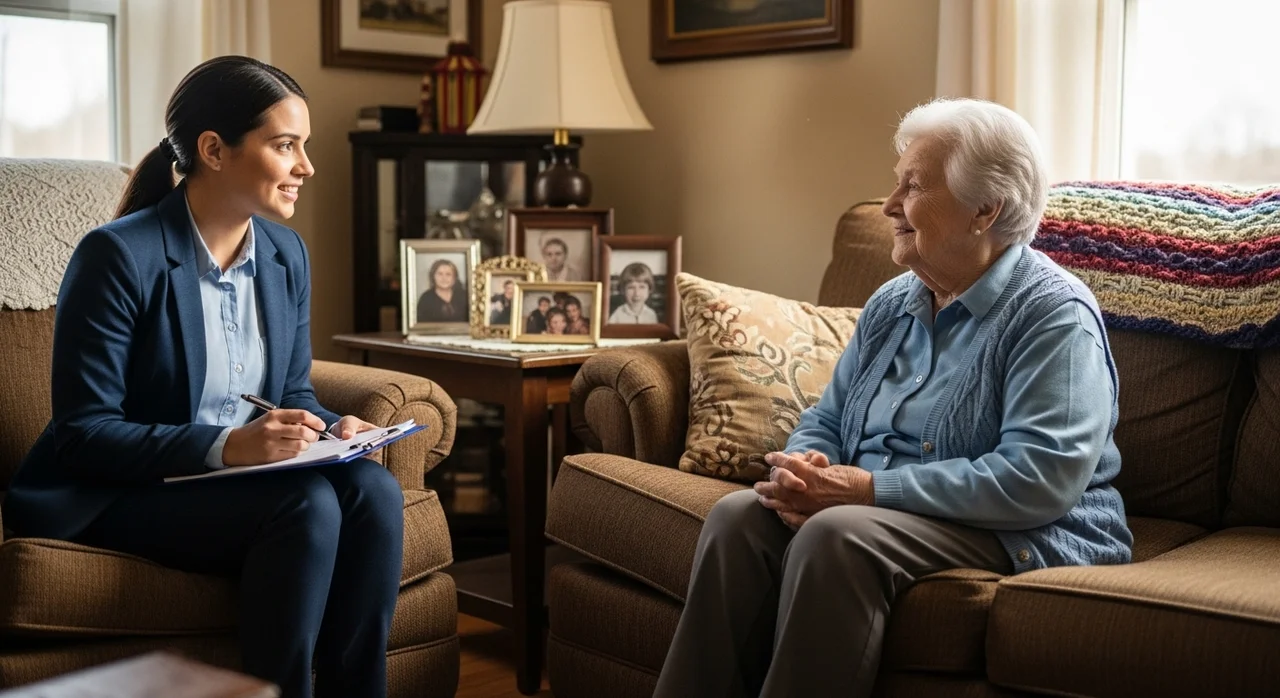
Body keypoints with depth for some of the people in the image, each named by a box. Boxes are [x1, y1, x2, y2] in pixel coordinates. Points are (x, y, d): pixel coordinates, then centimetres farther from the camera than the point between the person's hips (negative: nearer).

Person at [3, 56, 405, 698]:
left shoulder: (286, 255, 6)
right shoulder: (118, 255, -15)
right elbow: (82, 431, -16)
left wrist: (330, 429, -9)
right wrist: (224, 446, -28)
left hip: (243, 477, 6)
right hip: (114, 495, -6)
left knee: (373, 490, -24)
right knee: (308, 504, -31)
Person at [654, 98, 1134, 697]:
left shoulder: (1053, 312, -12)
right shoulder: (891, 304, 13)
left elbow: (1041, 478, -23)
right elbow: (825, 419, 16)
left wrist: (867, 487, -24)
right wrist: (803, 475, -10)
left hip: (1018, 537, -7)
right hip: (874, 510, 7)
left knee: (838, 534, -32)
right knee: (739, 516, -18)